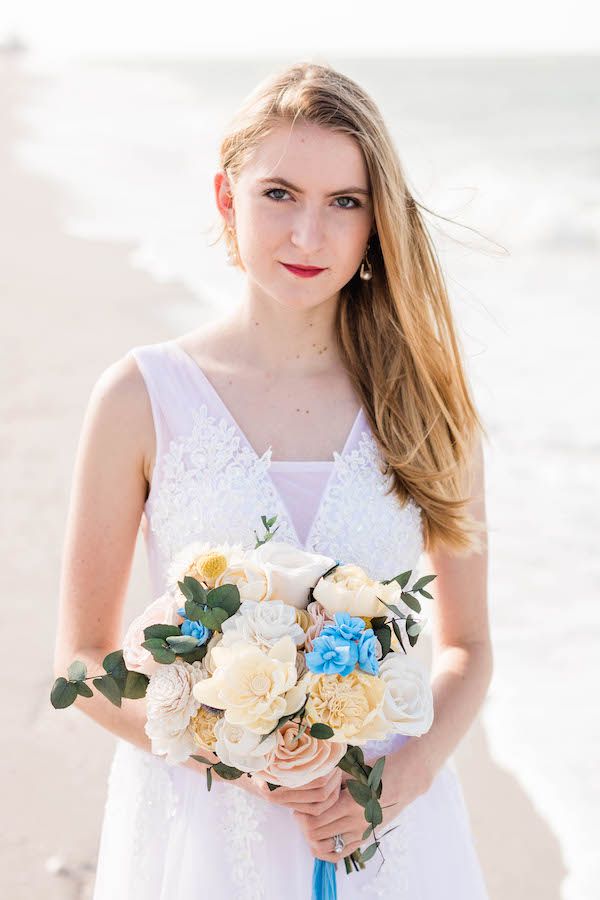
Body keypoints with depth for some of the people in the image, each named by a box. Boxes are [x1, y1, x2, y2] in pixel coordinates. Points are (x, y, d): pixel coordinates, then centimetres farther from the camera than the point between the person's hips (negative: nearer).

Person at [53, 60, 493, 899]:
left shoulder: (422, 399, -3)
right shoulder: (143, 398, -8)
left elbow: (466, 648, 4)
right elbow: (84, 658, -4)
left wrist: (403, 777, -12)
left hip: (386, 823, 2)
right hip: (200, 823, -1)